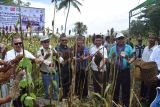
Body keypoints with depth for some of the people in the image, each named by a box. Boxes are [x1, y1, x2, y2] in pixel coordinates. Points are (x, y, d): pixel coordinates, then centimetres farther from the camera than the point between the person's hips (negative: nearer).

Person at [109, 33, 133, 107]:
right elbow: (110, 58, 5)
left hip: (125, 70, -1)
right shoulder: (113, 48, 6)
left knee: (126, 87, 4)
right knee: (115, 87, 11)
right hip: (115, 70, 1)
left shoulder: (128, 47, 2)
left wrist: (130, 61, -16)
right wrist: (112, 61, -16)